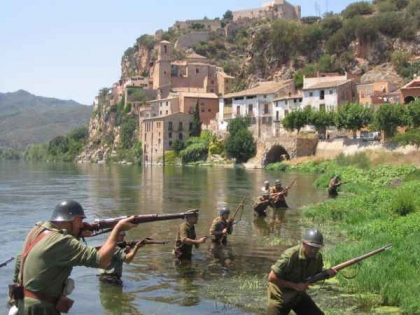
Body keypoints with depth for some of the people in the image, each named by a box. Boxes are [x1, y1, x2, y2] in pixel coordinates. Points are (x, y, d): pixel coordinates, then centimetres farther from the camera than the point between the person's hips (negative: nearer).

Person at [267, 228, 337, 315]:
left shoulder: (317, 257, -9)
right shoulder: (290, 256, -29)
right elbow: (272, 278, -26)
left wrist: (327, 273, -14)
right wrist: (295, 286, -27)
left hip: (298, 295, 6)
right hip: (280, 297, -6)